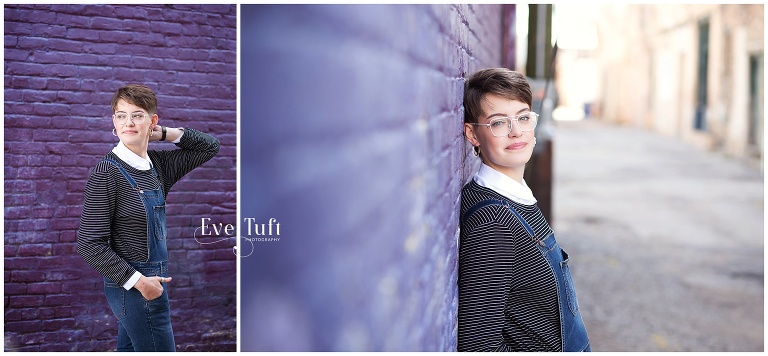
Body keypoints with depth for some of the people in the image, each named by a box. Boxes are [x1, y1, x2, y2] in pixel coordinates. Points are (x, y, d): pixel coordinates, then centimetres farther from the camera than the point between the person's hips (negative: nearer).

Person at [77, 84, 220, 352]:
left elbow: (209, 147, 17)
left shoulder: (158, 164, 6)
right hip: (134, 288, -8)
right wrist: (139, 281, -19)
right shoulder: (107, 173, -15)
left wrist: (164, 134, 3)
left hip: (150, 282, 8)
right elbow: (90, 244, -17)